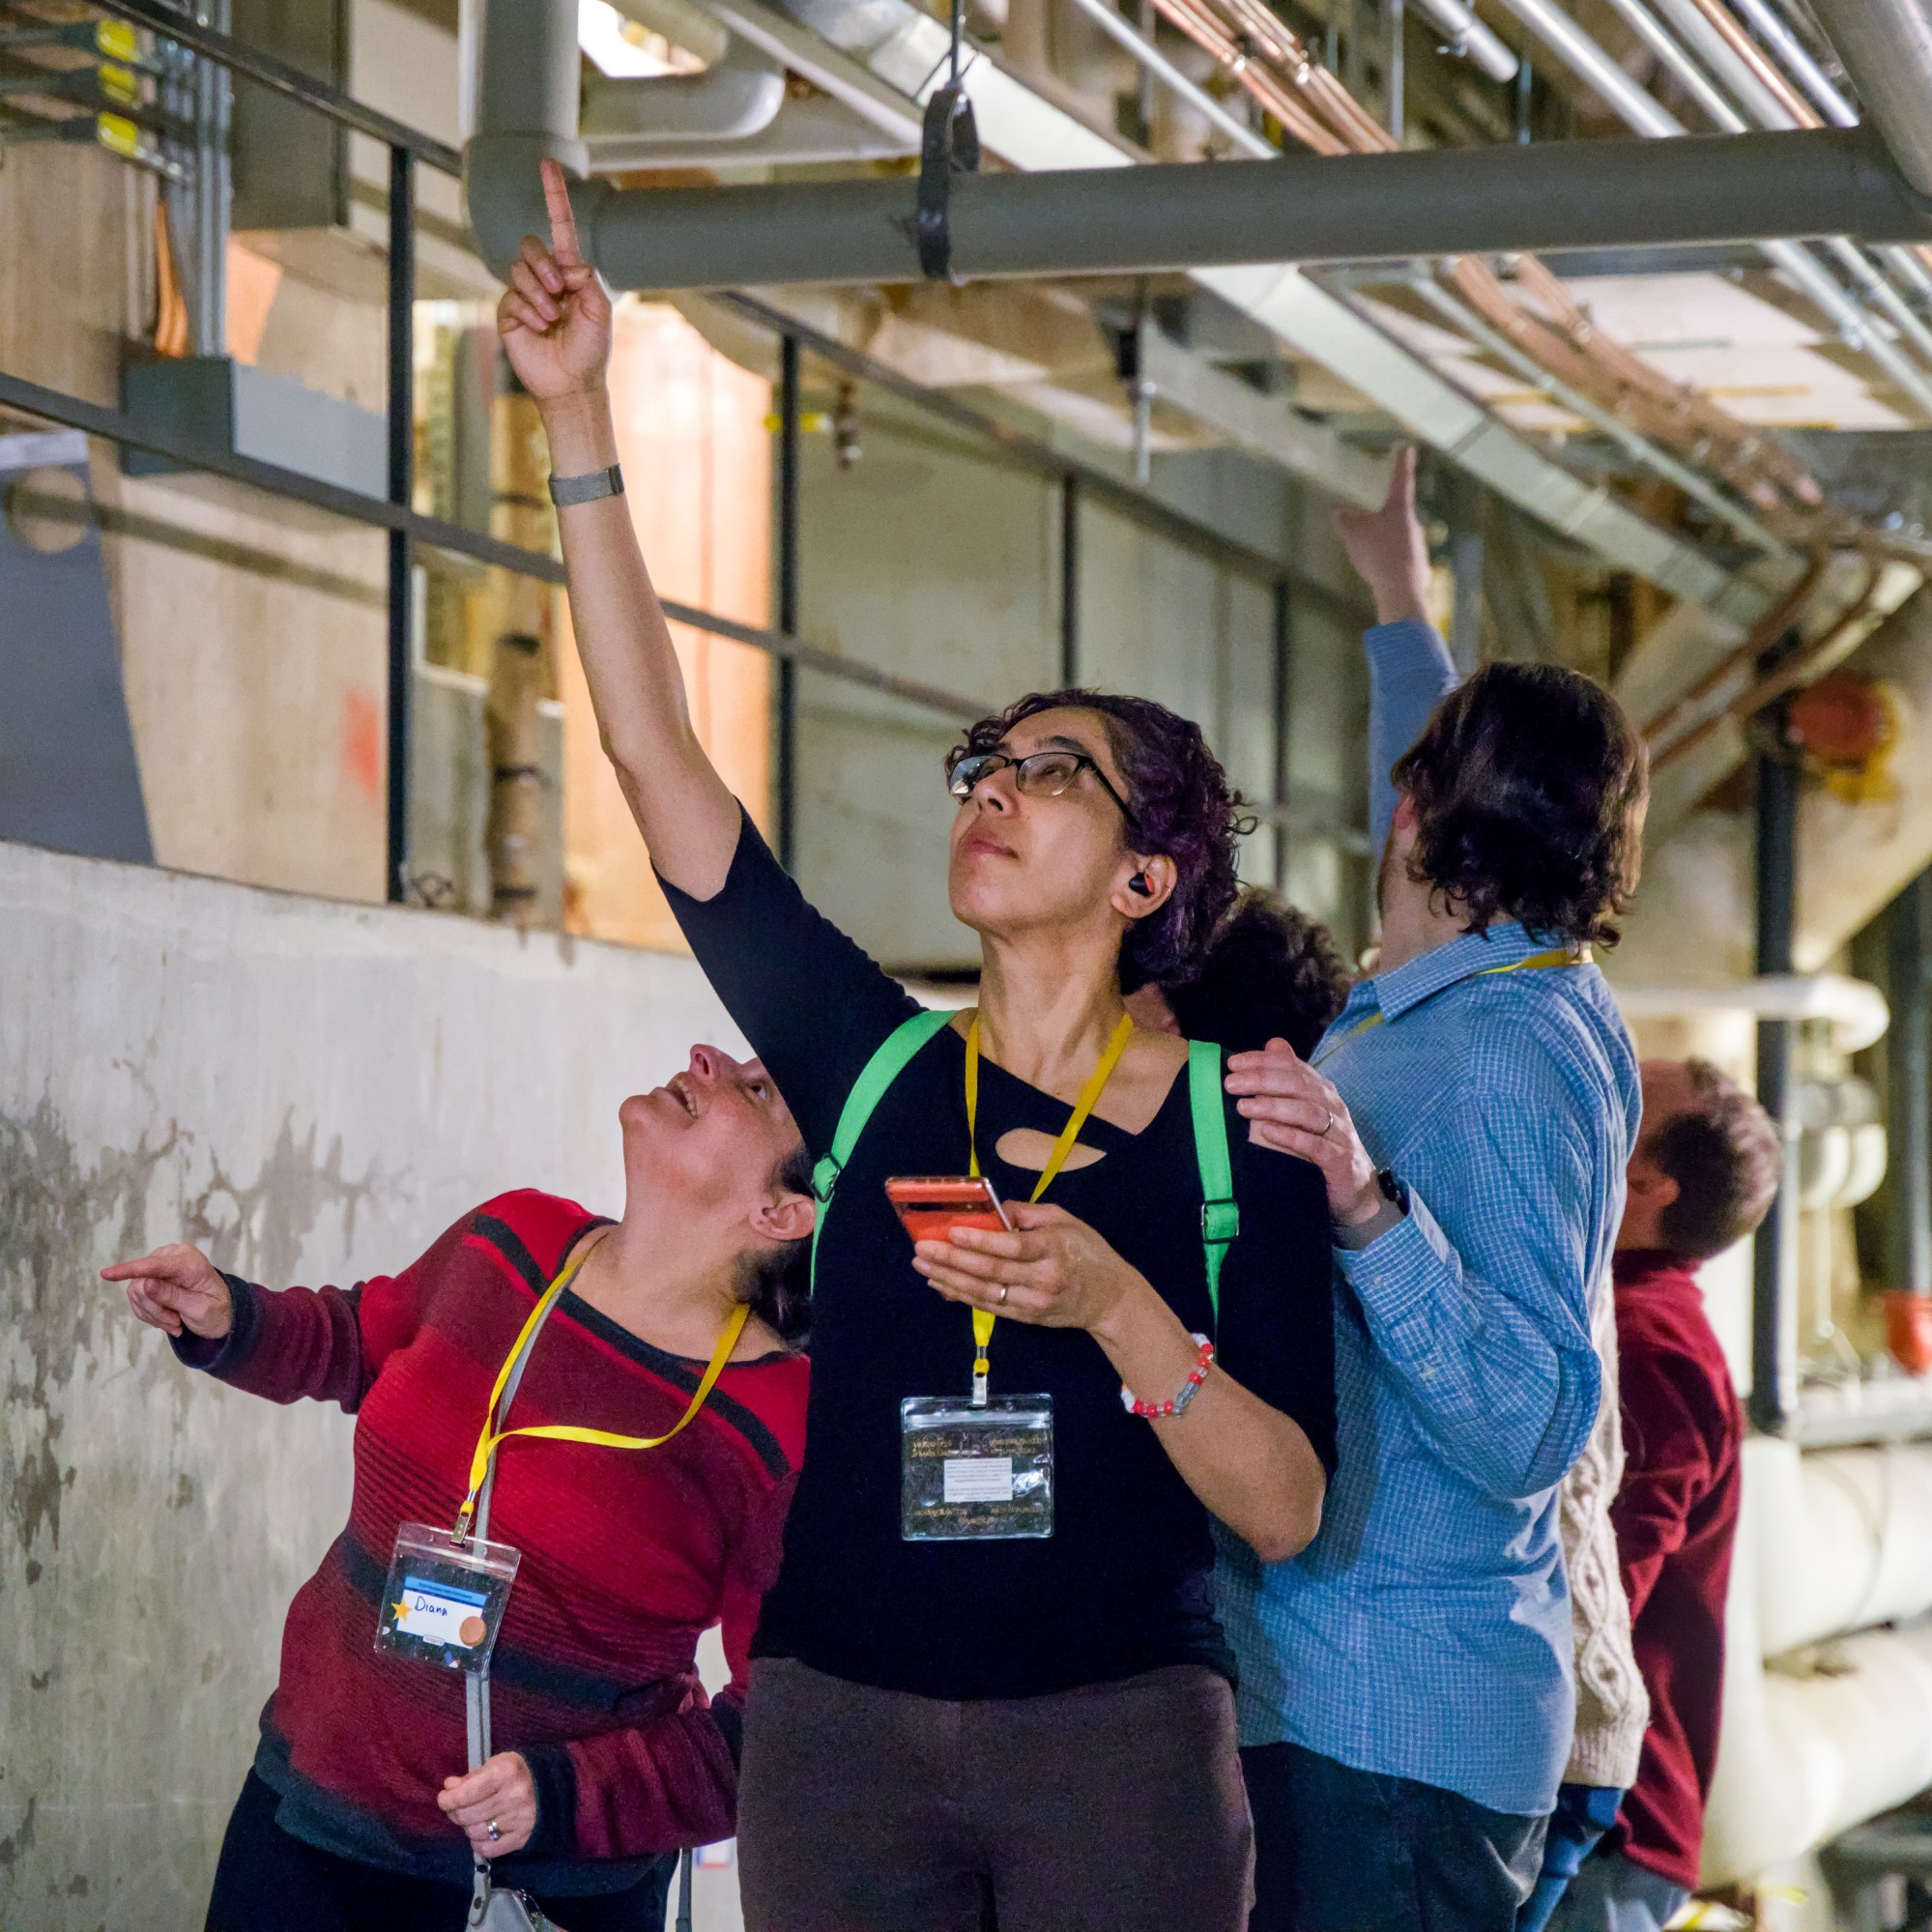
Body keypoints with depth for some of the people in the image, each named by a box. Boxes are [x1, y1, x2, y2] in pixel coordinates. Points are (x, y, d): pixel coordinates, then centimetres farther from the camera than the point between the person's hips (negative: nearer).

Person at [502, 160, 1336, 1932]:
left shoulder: (1236, 1125, -1)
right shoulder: (871, 1065, 5)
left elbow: (1287, 1511, -6)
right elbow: (655, 753, -1)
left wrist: (1116, 1306, -21)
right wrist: (579, 420, -5)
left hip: (1121, 1732, -2)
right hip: (836, 1716, 2)